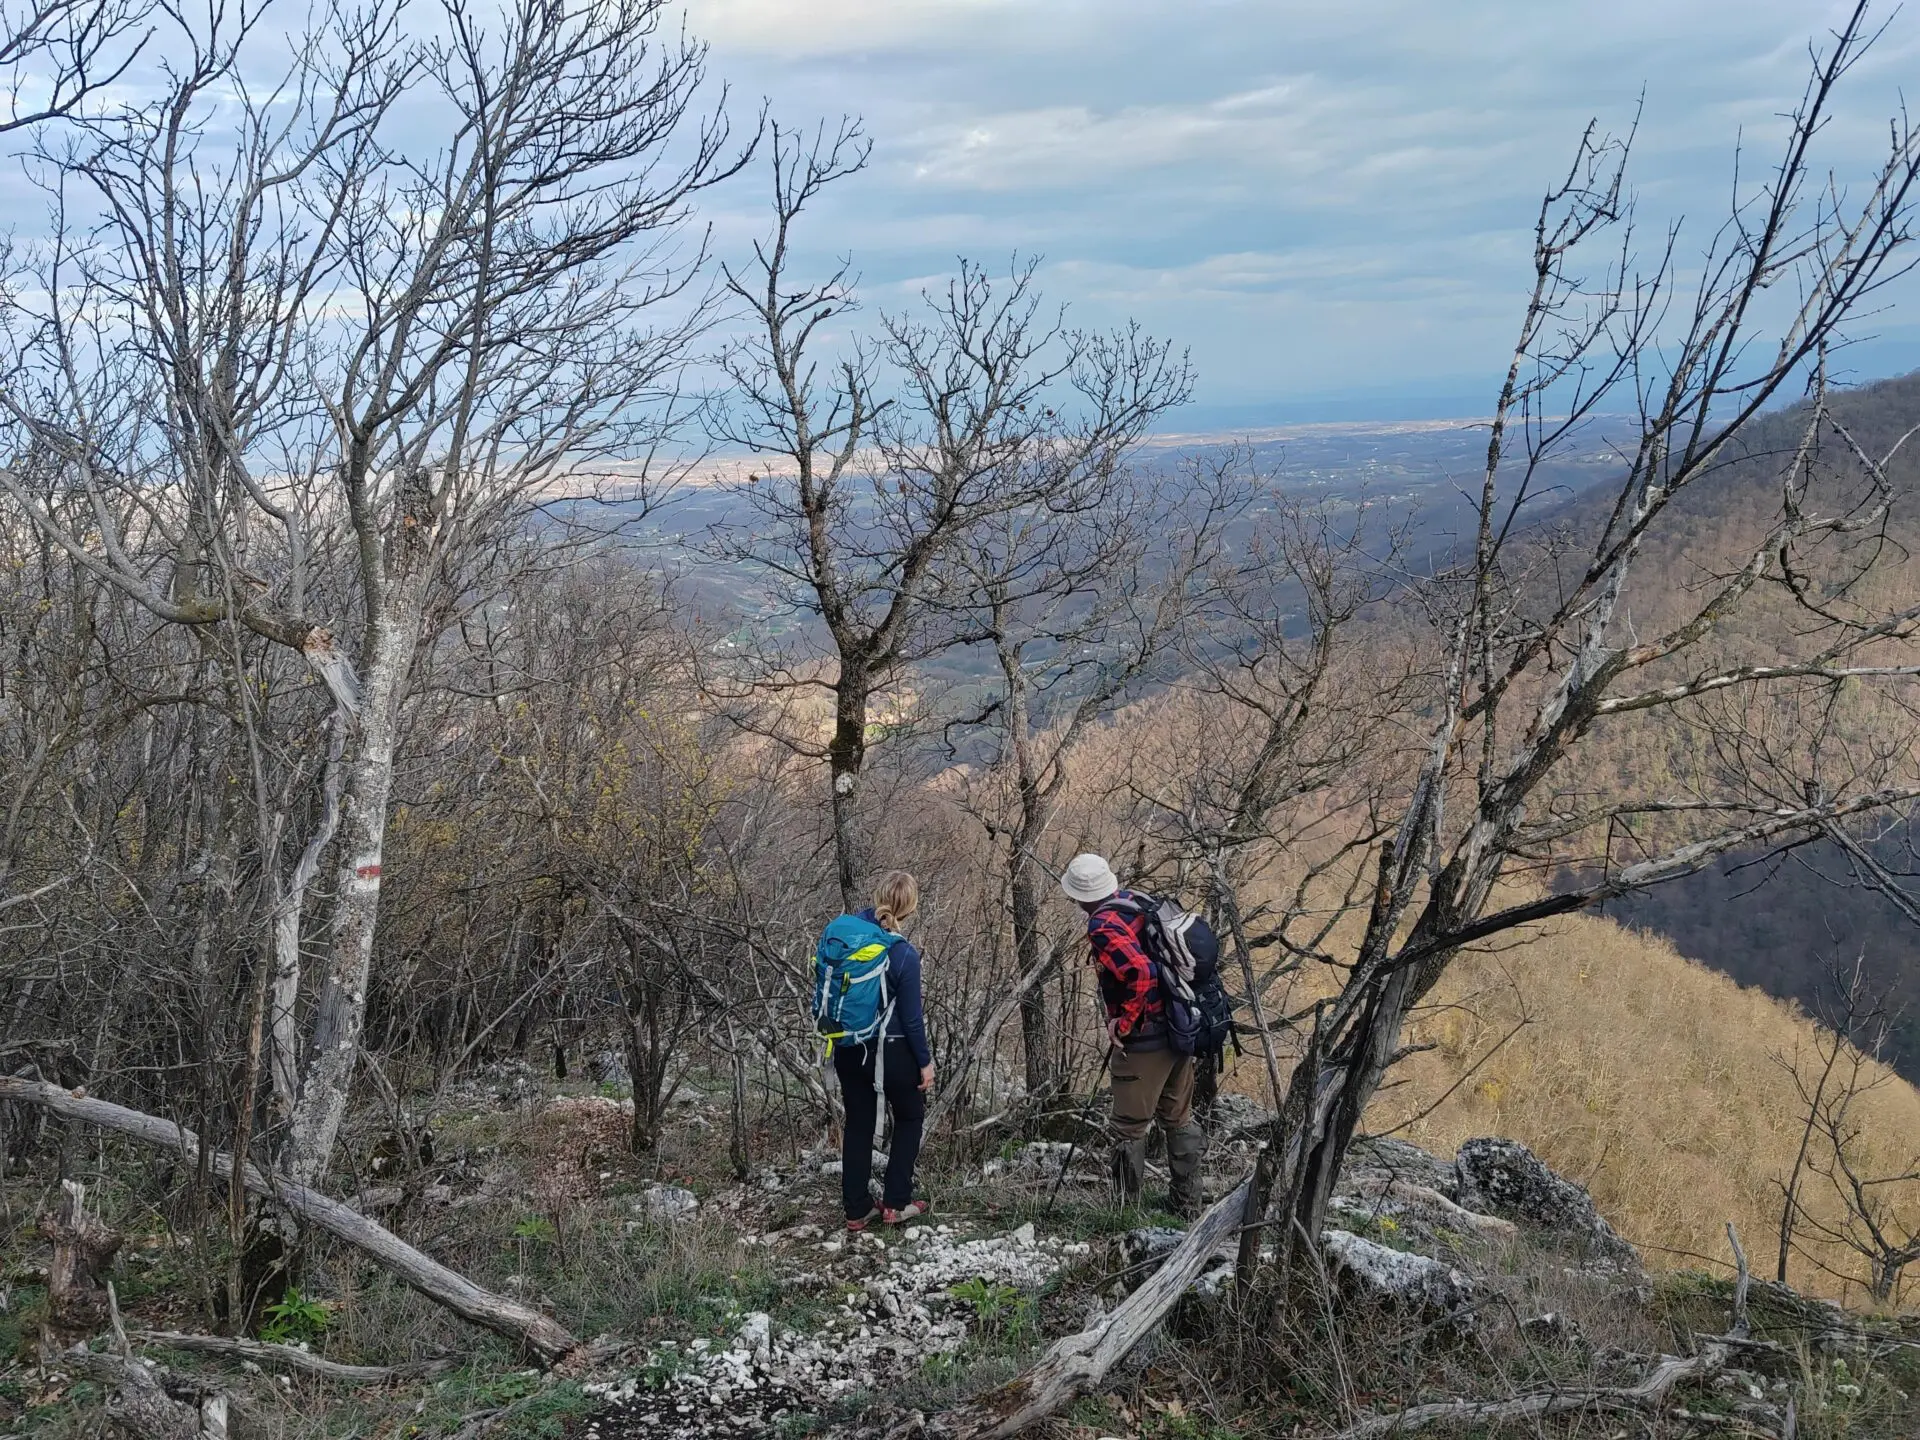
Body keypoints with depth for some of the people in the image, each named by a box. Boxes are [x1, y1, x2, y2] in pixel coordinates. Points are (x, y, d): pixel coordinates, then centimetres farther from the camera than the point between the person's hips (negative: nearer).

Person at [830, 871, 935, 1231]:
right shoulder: (904, 954, -21)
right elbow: (911, 1016, -13)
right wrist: (925, 1061, -2)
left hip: (849, 1048, 5)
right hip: (890, 1050, -4)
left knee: (858, 1123, 16)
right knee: (910, 1117, 18)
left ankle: (857, 1210, 21)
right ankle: (895, 1203, 17)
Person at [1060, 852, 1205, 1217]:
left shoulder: (1103, 926, -18)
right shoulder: (1140, 903, 8)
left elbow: (1141, 972, -30)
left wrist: (1124, 1022, -17)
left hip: (1143, 1040, -9)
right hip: (1181, 1030, 9)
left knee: (1130, 1128, 4)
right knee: (1179, 1118, 19)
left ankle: (1126, 1209, 11)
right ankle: (1187, 1204, 27)